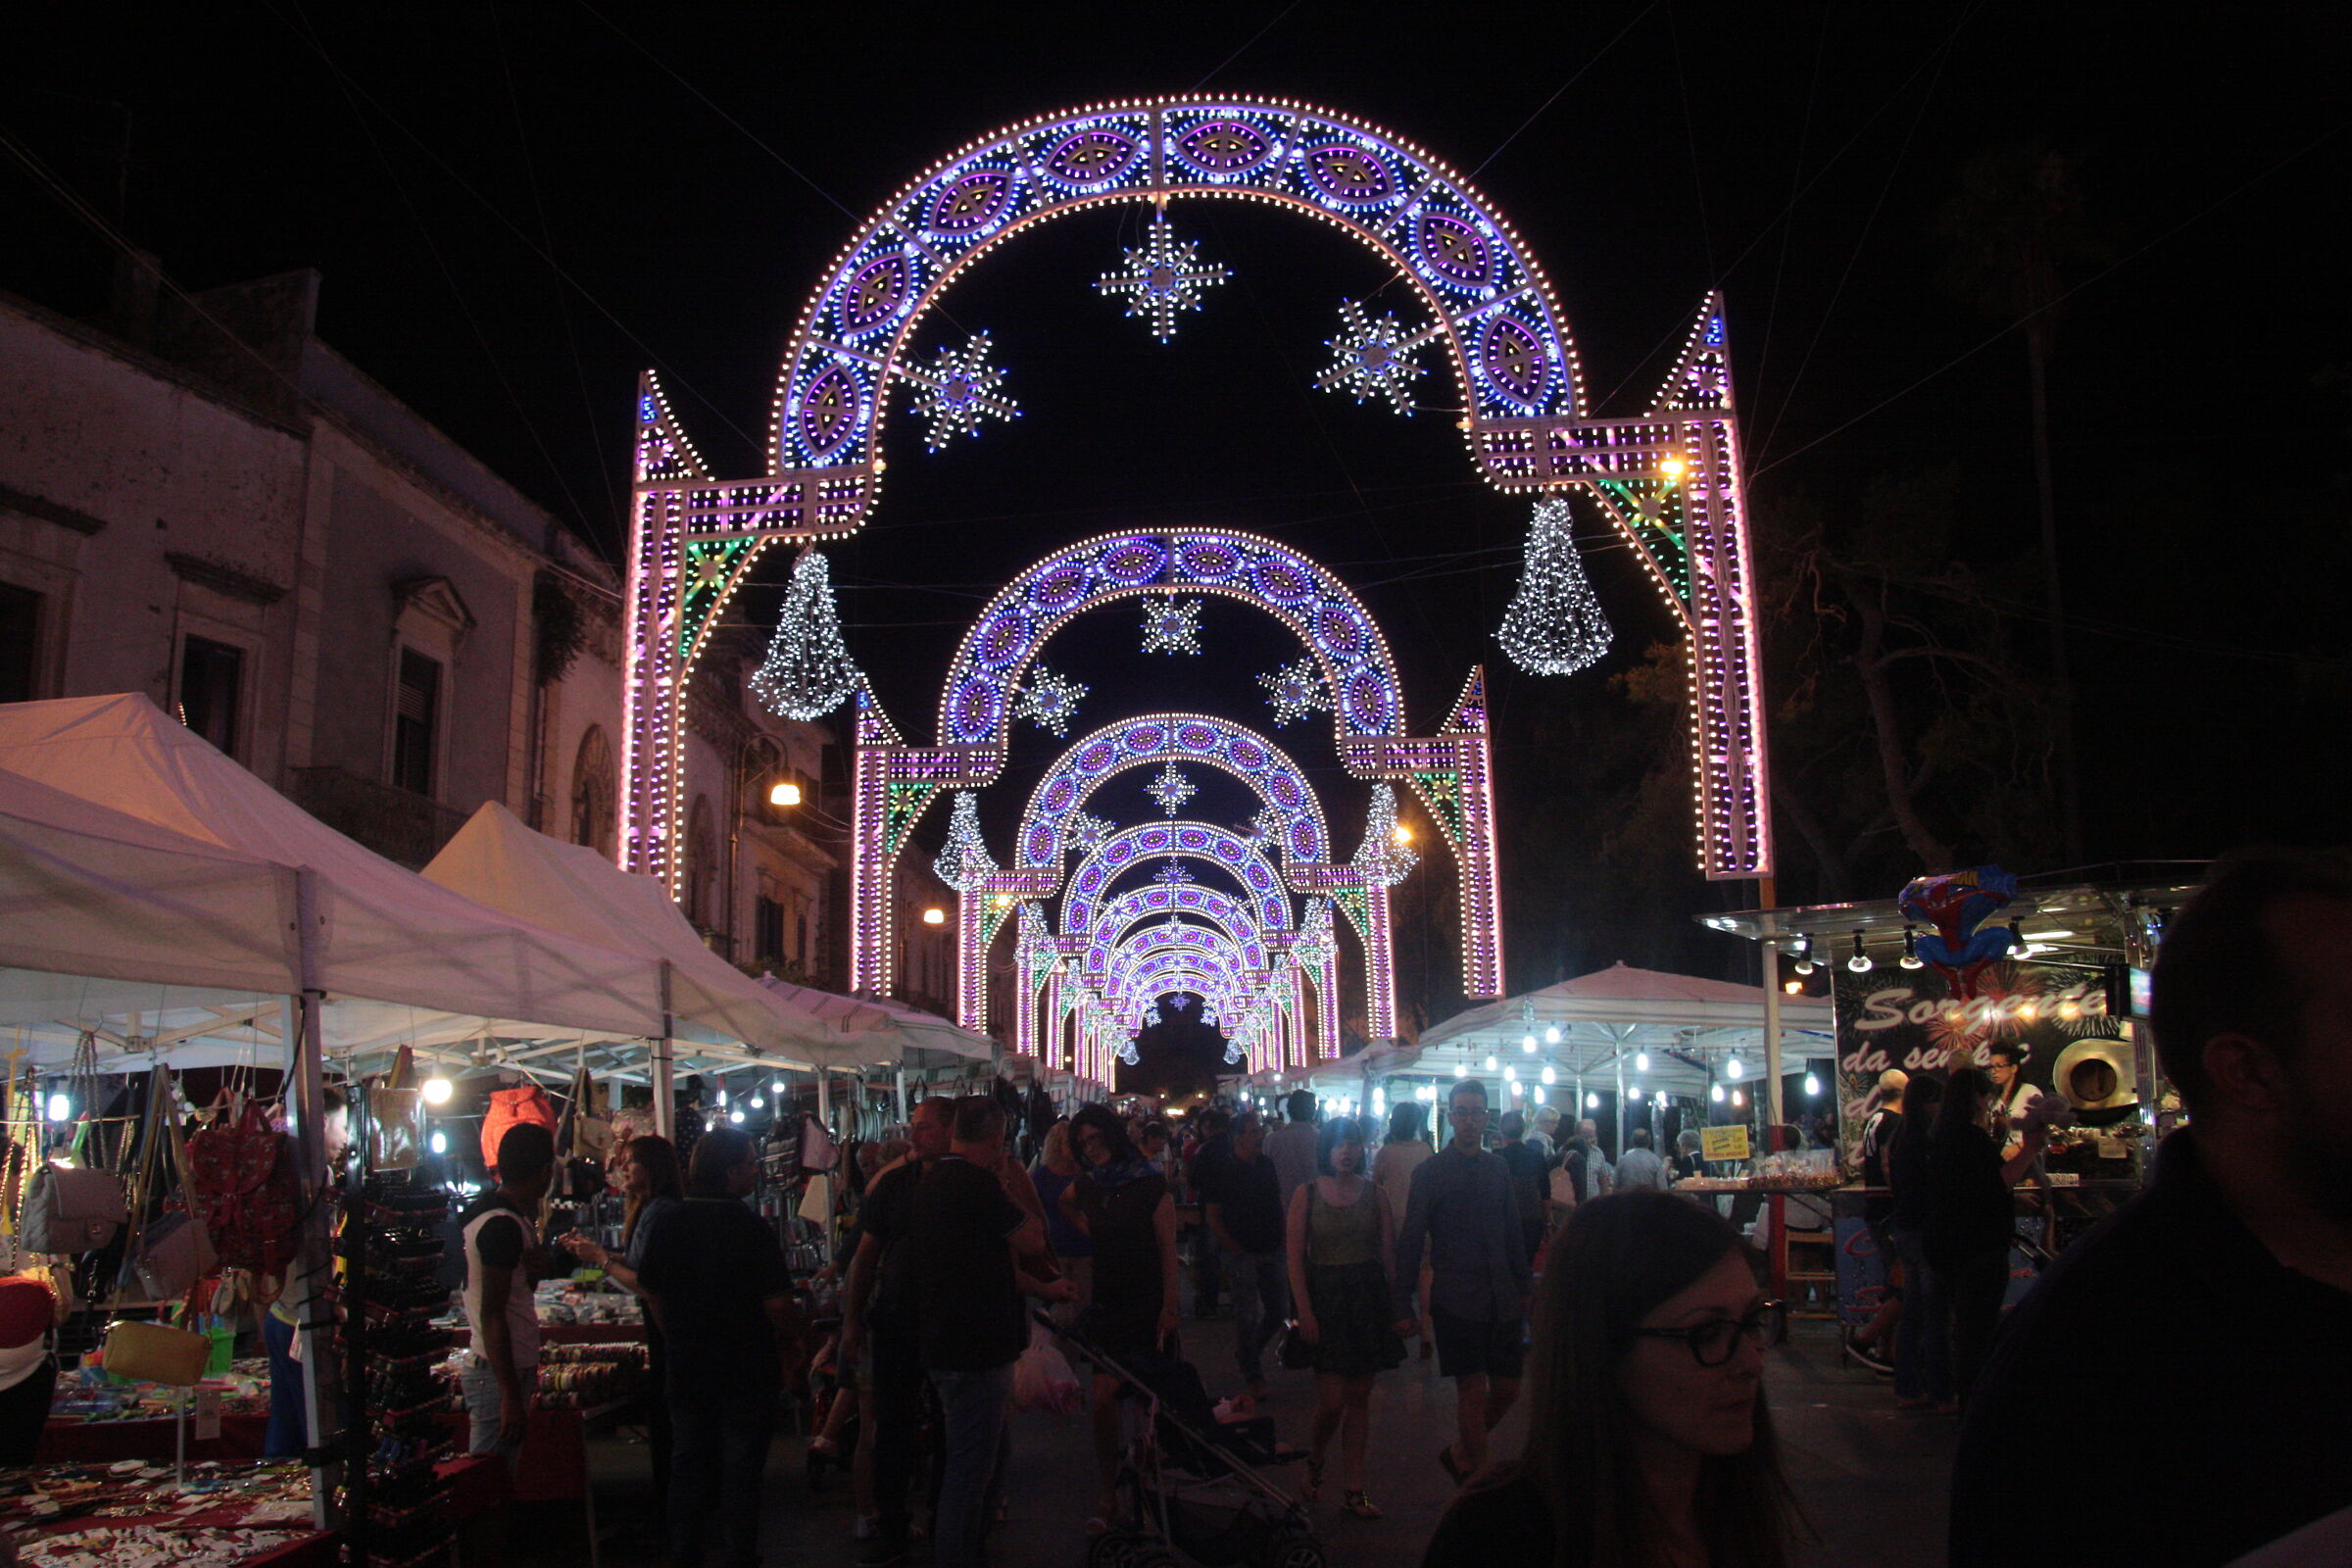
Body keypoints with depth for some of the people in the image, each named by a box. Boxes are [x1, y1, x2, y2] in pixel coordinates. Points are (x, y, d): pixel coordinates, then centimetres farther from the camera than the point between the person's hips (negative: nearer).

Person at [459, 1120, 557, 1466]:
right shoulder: (502, 1226, -19)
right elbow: (492, 1314, -22)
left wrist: (536, 1269, -3)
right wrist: (511, 1395, -23)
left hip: (512, 1369, 10)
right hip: (500, 1373, -10)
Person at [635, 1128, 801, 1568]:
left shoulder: (667, 1223, -4)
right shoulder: (752, 1230, -20)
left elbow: (651, 1291, 6)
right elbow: (777, 1304, -18)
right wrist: (791, 1345, 1)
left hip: (685, 1367, 5)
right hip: (746, 1369, -4)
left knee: (687, 1466, 17)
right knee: (740, 1472, 8)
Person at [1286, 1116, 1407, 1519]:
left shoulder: (1374, 1193, 3)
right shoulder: (1307, 1194, -2)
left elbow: (1389, 1254, 3)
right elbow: (1295, 1258, -4)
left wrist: (1400, 1308, -3)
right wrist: (1305, 1312, -10)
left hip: (1368, 1299, 2)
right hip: (1324, 1299, -2)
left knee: (1358, 1398, 7)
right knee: (1331, 1400, -5)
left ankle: (1353, 1489, 17)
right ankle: (1315, 1461, 25)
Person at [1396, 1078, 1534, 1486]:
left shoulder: (1498, 1167, 9)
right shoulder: (1430, 1172, -4)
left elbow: (1512, 1233, 16)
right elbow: (1411, 1241, -4)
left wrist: (1524, 1285, 14)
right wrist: (1404, 1304, -6)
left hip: (1501, 1299, 5)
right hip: (1456, 1299, -5)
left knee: (1507, 1388, 7)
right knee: (1473, 1391, -2)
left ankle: (1458, 1453, 30)